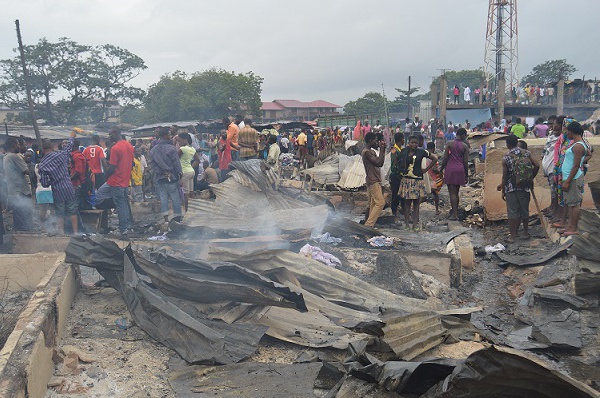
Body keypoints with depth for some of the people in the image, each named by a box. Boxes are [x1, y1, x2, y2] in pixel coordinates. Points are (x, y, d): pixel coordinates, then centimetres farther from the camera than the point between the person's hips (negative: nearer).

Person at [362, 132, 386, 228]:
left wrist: (383, 150, 12)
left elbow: (380, 163, 19)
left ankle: (370, 225, 11)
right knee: (380, 203, -13)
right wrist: (381, 149, -16)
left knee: (373, 204, 10)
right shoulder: (366, 152, -16)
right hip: (373, 182, -10)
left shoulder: (371, 152, 15)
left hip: (375, 181, 10)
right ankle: (368, 224, -12)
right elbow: (379, 163, -24)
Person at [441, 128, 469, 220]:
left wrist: (441, 169, 7)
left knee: (452, 193, -3)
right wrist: (466, 175, 9)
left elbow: (445, 158, -3)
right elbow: (466, 162, 1)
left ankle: (454, 214, -8)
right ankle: (455, 212, 24)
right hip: (460, 170, 2)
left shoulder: (449, 144, -1)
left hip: (450, 170, -2)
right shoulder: (465, 146, 1)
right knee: (456, 192, 15)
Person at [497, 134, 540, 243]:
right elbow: (536, 166, -5)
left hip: (511, 188, -3)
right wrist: (531, 178, 10)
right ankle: (525, 232, 28)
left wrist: (503, 191, 1)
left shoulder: (506, 158, -10)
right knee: (524, 210, 16)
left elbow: (505, 176, -8)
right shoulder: (526, 153, -1)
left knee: (512, 212, 4)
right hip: (525, 187, 3)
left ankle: (512, 235, 9)